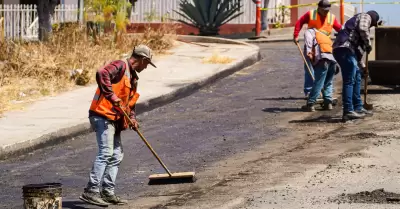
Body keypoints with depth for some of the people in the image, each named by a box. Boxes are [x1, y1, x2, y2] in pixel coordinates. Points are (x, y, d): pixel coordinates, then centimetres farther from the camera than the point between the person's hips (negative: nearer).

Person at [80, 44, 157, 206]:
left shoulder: (133, 77, 23)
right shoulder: (120, 66, -8)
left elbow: (130, 101, 28)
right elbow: (102, 74, -27)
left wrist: (132, 118, 11)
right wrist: (112, 96, -30)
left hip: (114, 119, 10)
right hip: (103, 115, -10)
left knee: (117, 155, 12)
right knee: (106, 152, -17)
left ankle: (108, 192, 17)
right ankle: (91, 191, -19)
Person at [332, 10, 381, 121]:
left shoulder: (357, 19, 34)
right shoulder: (366, 17, 7)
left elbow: (358, 47, 38)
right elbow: (363, 29, -17)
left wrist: (361, 64, 42)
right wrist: (368, 44, -5)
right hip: (345, 49, -10)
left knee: (357, 79, 19)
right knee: (349, 81, -12)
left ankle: (358, 108, 25)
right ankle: (348, 111, -16)